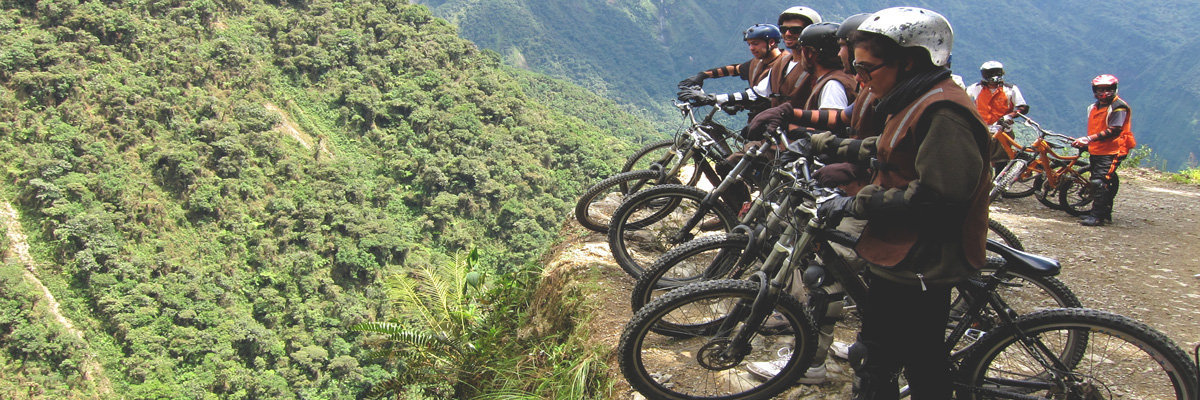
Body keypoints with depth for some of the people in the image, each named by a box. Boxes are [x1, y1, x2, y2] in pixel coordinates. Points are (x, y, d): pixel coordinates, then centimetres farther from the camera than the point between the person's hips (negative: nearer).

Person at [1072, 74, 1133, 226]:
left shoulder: (1118, 107, -11)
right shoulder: (1093, 107, 15)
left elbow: (1113, 130, -20)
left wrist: (1090, 138, -27)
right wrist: (1084, 142, 15)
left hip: (1111, 151, -9)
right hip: (1095, 150, 9)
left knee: (1101, 182, -16)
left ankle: (1097, 216, -15)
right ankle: (1106, 214, 24)